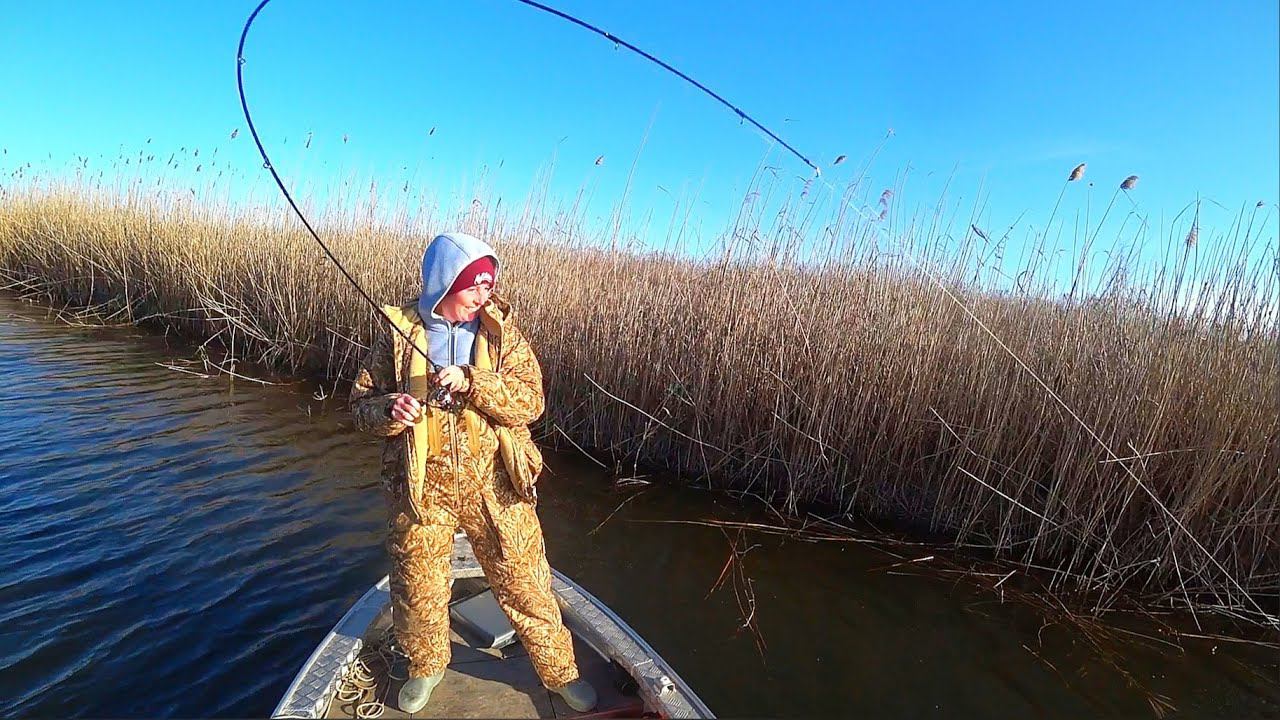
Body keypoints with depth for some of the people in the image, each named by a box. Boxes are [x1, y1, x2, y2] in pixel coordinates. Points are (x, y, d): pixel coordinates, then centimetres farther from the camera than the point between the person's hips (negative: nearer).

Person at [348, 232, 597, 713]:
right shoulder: (399, 333, -3)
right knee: (417, 589, 19)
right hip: (420, 487, 1)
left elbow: (530, 402, -13)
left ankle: (559, 671, 33)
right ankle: (426, 666, 50)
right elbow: (362, 403, 3)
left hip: (493, 485, 0)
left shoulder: (502, 331, -4)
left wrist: (471, 381, -27)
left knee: (525, 584, 9)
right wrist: (390, 411, -20)